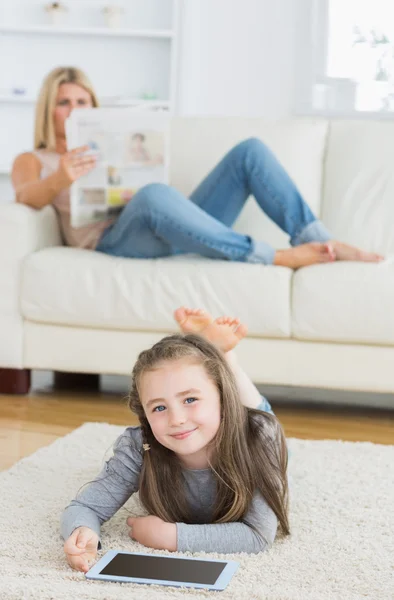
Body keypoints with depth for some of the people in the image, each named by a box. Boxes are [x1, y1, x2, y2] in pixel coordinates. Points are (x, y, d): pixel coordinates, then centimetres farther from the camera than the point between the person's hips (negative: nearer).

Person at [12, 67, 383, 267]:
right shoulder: (32, 160, 20)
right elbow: (27, 197, -4)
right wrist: (59, 179, -27)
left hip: (169, 232, 6)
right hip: (114, 239, -6)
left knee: (251, 150, -9)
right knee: (155, 194, -42)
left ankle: (314, 239, -23)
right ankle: (270, 256, -37)